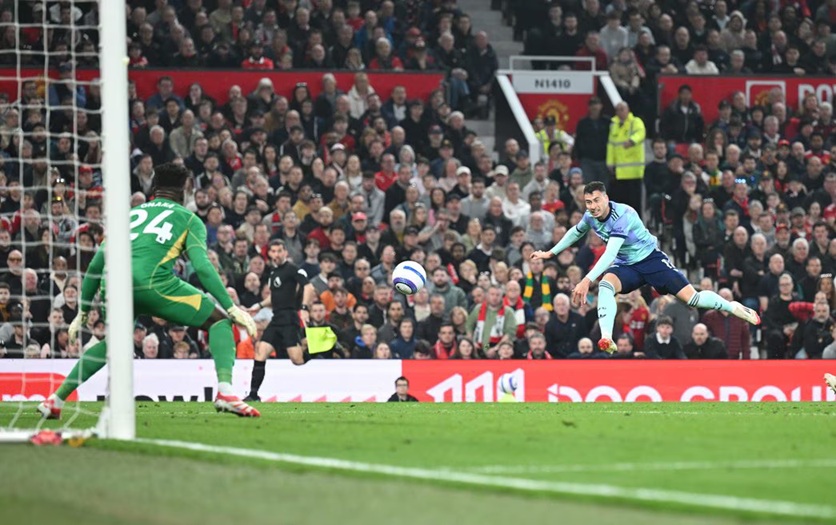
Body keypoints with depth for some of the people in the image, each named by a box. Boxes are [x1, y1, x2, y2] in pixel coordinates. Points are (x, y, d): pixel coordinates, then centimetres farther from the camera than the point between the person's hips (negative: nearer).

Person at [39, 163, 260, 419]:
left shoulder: (130, 214, 31)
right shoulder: (189, 219, 20)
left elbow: (96, 265, 28)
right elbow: (202, 266, 4)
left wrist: (83, 311, 36)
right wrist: (232, 309, 4)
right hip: (152, 281, -5)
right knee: (220, 321, 10)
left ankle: (55, 400, 30)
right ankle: (225, 391, -12)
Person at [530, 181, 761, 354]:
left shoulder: (623, 215, -30)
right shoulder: (590, 216, -6)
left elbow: (610, 253, -39)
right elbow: (575, 232, 20)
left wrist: (587, 280, -47)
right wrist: (550, 253, 19)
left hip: (651, 259, -5)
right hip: (626, 265, 5)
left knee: (690, 297, -12)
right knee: (605, 284, -29)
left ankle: (734, 307, 12)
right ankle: (606, 338, -39)